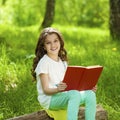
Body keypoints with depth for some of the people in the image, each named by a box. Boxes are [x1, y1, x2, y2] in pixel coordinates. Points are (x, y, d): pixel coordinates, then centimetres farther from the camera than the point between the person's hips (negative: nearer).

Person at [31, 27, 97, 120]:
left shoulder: (63, 61, 16)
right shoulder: (44, 63, -8)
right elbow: (46, 90, -13)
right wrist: (57, 89, -35)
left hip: (64, 96, 7)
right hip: (49, 99, -7)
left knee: (90, 94, -17)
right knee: (75, 94, -35)